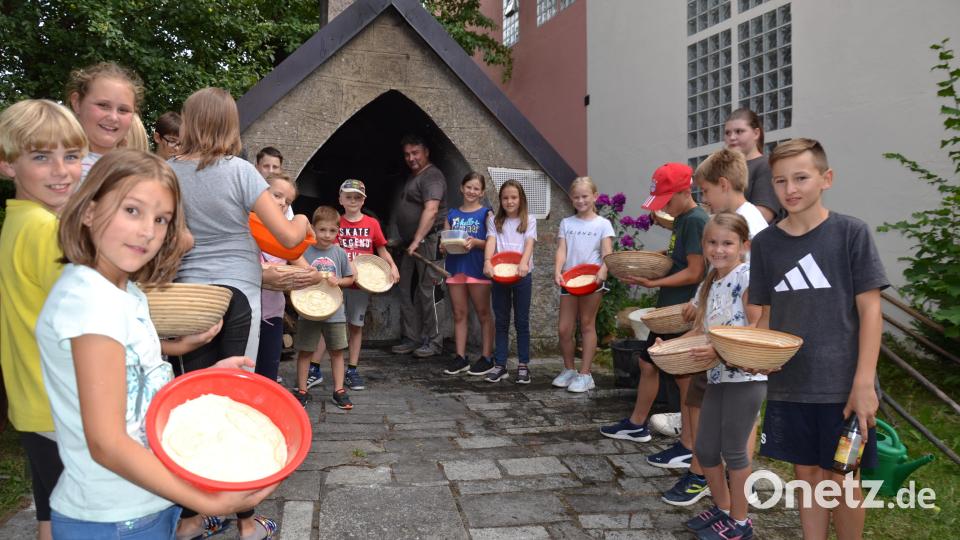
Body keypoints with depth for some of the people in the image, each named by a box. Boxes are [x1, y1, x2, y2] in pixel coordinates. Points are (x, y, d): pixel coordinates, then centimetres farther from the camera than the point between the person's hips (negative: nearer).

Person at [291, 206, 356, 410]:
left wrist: (337, 281, -10)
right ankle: (301, 390, 20)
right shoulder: (304, 252, -5)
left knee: (337, 351, 8)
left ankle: (339, 390, 19)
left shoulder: (340, 253, 1)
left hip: (334, 311, 2)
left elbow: (350, 279, 9)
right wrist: (310, 278, -20)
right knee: (304, 351, 7)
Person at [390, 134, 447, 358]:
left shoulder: (432, 176, -11)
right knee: (406, 291, 10)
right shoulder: (413, 177, 20)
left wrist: (417, 241, -30)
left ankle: (433, 341, 3)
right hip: (410, 242, 10)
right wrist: (406, 241, 19)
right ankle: (412, 339, 17)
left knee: (425, 291, -6)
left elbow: (431, 210, -24)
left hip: (426, 241, -10)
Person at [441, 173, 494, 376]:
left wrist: (475, 242, -20)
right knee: (459, 314, 8)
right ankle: (461, 357, 14)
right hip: (455, 268, 4)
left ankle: (486, 357, 9)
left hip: (477, 269, -4)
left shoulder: (485, 214, 2)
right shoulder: (452, 215, 13)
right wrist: (444, 246, -6)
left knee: (483, 313, 3)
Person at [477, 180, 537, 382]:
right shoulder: (494, 221, 9)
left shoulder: (529, 221, 6)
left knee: (522, 321, 5)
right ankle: (500, 365, 12)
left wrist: (523, 263, -29)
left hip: (522, 275, -1)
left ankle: (523, 364, 12)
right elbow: (491, 241, -7)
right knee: (501, 321, 7)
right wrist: (487, 261, -27)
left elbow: (529, 243, -10)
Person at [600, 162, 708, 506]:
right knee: (648, 364, 20)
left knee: (685, 380, -1)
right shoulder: (681, 220, 12)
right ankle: (636, 425, 38)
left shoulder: (696, 221, -17)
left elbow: (694, 272, -20)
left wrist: (652, 282, -20)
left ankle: (688, 450, 10)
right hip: (669, 309, 10)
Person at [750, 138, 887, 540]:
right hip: (789, 385, 3)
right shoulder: (765, 243, 3)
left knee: (843, 479, 7)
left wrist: (864, 382, -12)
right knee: (807, 474, 13)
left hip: (843, 384, -3)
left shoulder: (850, 232, -6)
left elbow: (869, 309, -6)